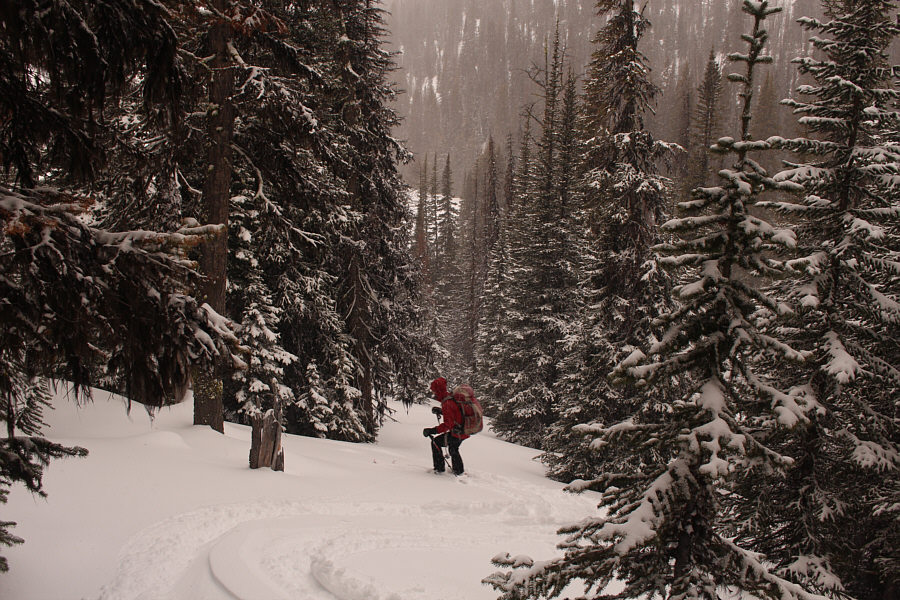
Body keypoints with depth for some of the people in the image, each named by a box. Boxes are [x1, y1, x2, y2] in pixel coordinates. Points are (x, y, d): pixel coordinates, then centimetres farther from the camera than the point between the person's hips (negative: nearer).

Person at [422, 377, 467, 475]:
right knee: (453, 448, 32)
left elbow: (448, 424, -28)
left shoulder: (446, 404, -25)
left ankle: (439, 468, 7)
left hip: (457, 433, -9)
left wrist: (432, 431, -29)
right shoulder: (452, 397, 3)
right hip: (466, 431, 9)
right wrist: (440, 411, 15)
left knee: (436, 443, 2)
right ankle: (458, 470, 47)